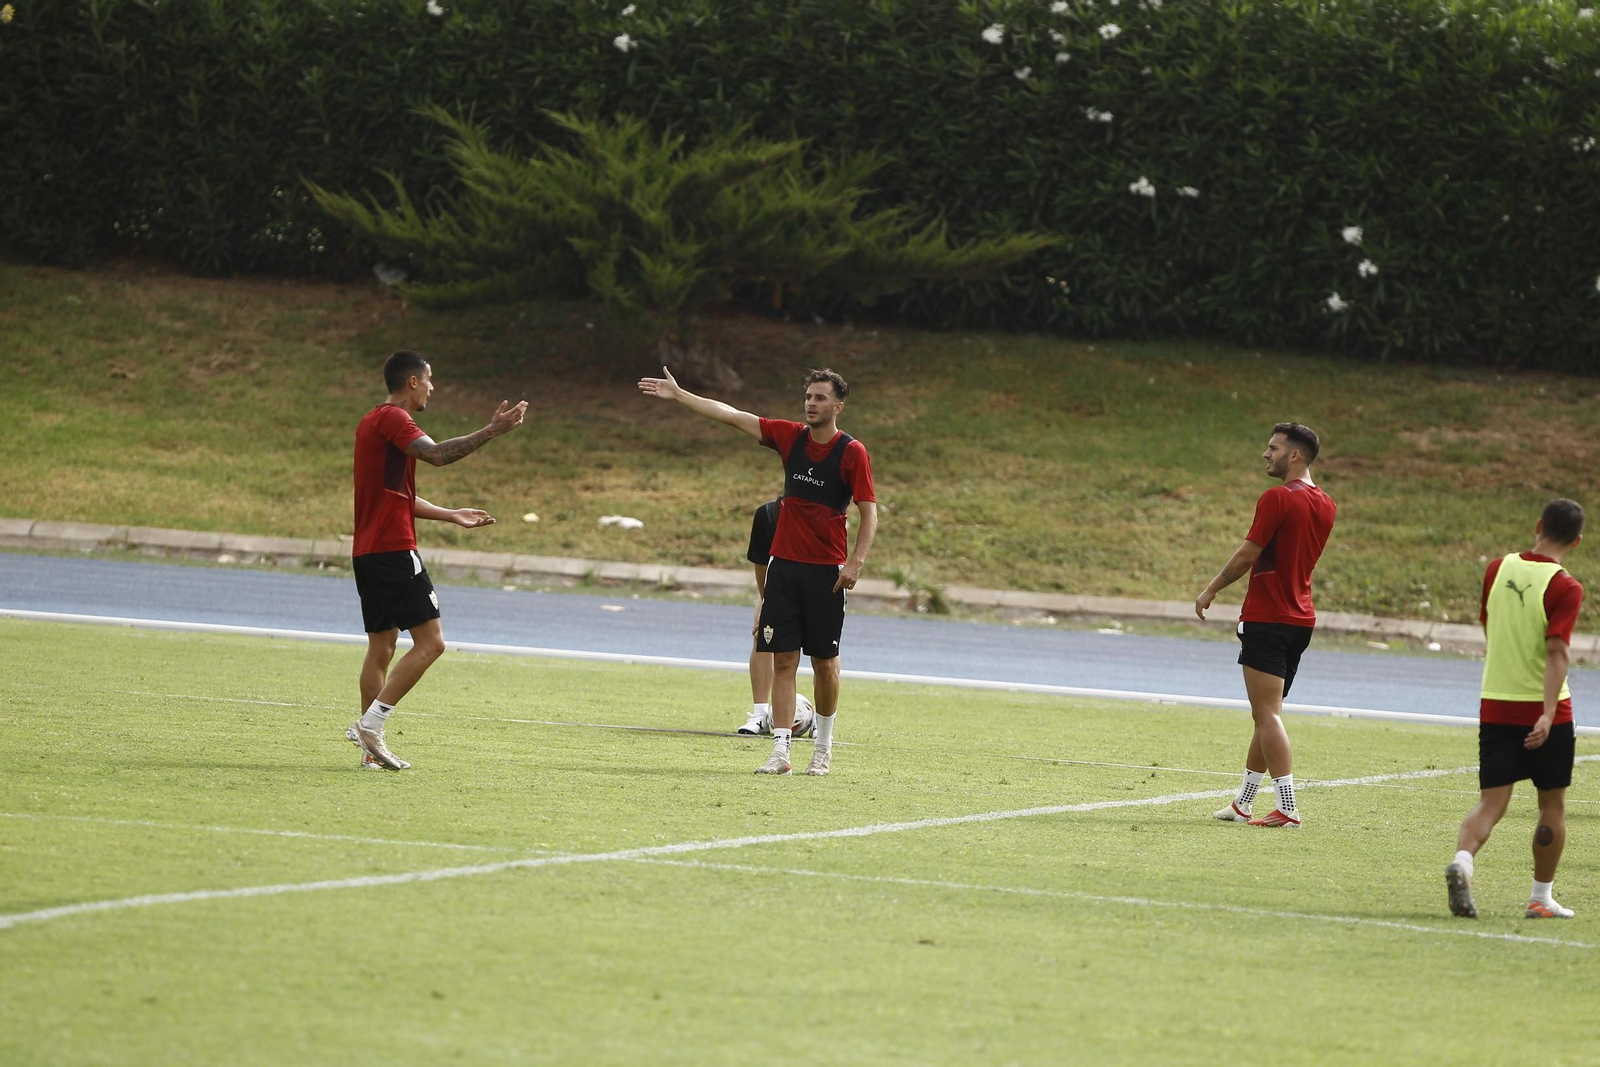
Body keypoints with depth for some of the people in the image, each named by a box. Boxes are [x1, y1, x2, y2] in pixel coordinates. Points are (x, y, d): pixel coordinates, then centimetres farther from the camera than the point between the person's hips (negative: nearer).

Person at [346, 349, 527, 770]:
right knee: (430, 643, -10)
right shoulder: (392, 419, -10)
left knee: (382, 647, 12)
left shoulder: (374, 421, 21)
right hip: (393, 550, -10)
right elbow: (436, 454, -28)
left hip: (366, 552, 10)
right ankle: (371, 723, -16)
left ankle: (371, 749, 9)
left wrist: (450, 515, 32)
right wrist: (491, 432, -29)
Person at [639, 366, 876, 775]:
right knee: (783, 659, -2)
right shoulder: (790, 437, 6)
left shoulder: (852, 452, -7)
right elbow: (732, 416, 9)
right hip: (784, 564, 4)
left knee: (824, 661, 4)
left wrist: (856, 562, -19)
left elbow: (869, 512, -7)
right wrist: (679, 395, 10)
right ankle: (781, 751, -5)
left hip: (825, 572, -4)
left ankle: (824, 746, 21)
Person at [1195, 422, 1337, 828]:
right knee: (1267, 714, 16)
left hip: (1266, 618, -9)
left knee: (1267, 714, -9)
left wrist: (1210, 590, -2)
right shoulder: (1325, 505, 10)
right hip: (1301, 617, 9)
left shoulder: (1277, 498, -15)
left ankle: (1288, 807, -16)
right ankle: (1243, 803, 24)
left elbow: (1247, 555, -15)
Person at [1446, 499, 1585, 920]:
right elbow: (1557, 652, -21)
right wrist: (1548, 714, -26)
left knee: (1491, 802, 1)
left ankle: (1462, 861, -27)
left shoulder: (1498, 569, 4)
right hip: (1544, 711, -4)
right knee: (1552, 805, 12)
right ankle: (1541, 897, 17)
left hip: (1494, 706, 4)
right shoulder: (1565, 588, -12)